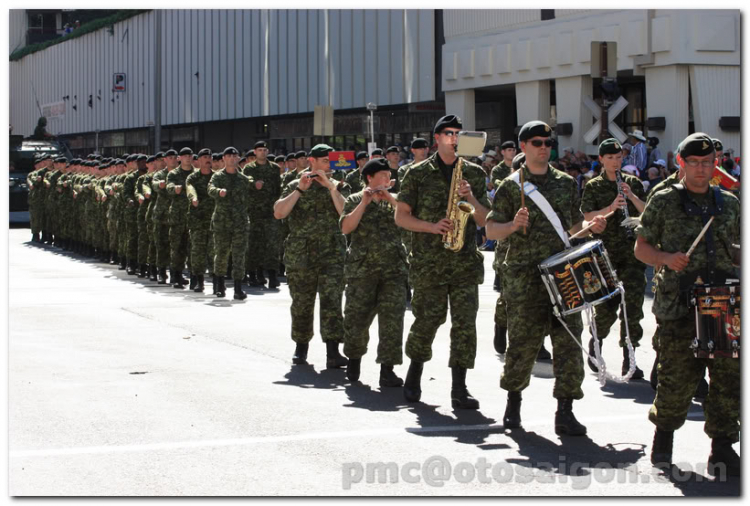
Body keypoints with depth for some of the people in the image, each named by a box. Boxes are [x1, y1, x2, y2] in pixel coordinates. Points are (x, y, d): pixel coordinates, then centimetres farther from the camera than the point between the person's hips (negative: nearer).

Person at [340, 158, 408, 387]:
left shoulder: (395, 200, 14)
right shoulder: (355, 200, 7)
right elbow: (346, 228, -9)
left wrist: (390, 198, -9)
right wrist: (364, 202, -12)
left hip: (393, 269, 2)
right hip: (362, 269, -2)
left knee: (392, 319, -7)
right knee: (356, 318, 2)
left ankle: (387, 369, -6)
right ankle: (354, 358, 27)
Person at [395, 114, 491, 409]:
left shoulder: (474, 173, 11)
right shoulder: (418, 173, 4)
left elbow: (485, 221, 10)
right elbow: (401, 216, 3)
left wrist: (471, 198, -9)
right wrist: (431, 227, -12)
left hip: (465, 262, 2)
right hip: (428, 261, -2)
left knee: (465, 323, -5)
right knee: (428, 320, 0)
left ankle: (459, 389, -2)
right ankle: (414, 374, 25)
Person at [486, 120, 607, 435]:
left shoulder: (566, 183, 14)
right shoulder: (511, 186, 3)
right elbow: (491, 230, 2)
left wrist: (591, 227, 1)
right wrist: (513, 225, -18)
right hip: (524, 277, -3)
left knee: (568, 341, -4)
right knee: (523, 341, 2)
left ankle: (565, 412, -1)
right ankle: (513, 402, 25)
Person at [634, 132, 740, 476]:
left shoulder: (730, 204, 14)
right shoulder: (663, 201, 4)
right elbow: (641, 247, 7)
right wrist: (667, 259, -13)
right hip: (678, 304, -3)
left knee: (728, 377, -4)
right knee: (677, 377, 0)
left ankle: (722, 449, 2)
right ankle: (664, 431, 26)